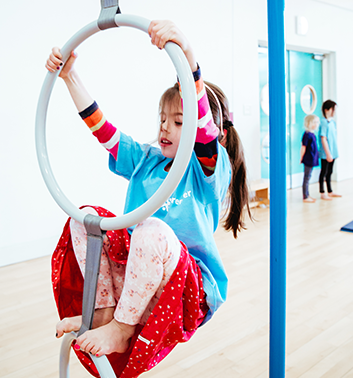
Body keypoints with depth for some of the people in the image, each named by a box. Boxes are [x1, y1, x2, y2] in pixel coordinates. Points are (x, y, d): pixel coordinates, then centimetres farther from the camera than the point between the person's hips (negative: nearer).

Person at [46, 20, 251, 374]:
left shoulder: (210, 168, -11)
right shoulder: (147, 160, 8)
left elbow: (204, 124, -31)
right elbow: (101, 128, 6)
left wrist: (187, 53, -46)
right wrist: (69, 76, 0)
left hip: (192, 286, -6)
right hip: (137, 272, 7)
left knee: (152, 230, -37)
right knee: (85, 215, -6)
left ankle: (123, 327, -15)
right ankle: (104, 309, -4)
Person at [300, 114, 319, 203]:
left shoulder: (312, 134, 11)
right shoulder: (307, 134, -18)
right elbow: (303, 147, -16)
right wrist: (301, 158, -11)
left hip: (312, 160, 9)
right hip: (308, 160, -9)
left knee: (308, 177, 15)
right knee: (307, 178, -2)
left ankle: (307, 195, 24)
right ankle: (305, 197, 5)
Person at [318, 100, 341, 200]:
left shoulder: (332, 122, 10)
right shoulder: (324, 122, -16)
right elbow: (323, 139, -18)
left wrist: (333, 152, 14)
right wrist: (328, 153, -19)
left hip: (332, 153, 8)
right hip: (325, 154, -8)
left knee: (329, 172, 16)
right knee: (324, 172, 2)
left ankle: (330, 192, 26)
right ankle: (322, 193, 11)